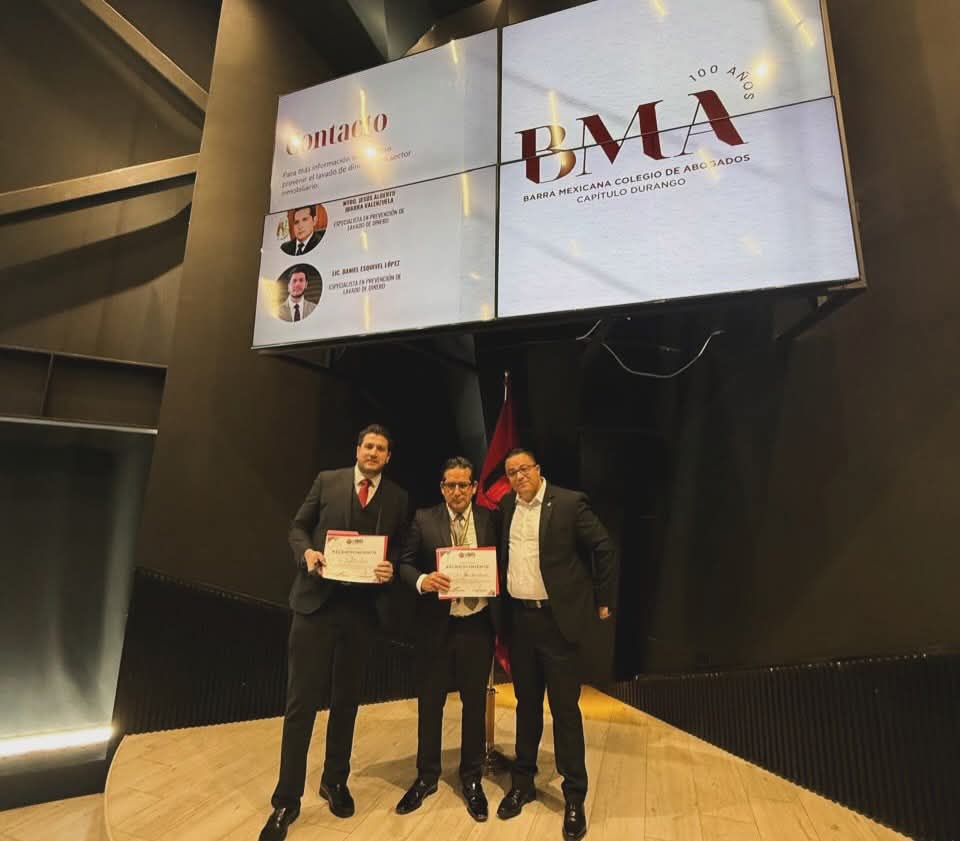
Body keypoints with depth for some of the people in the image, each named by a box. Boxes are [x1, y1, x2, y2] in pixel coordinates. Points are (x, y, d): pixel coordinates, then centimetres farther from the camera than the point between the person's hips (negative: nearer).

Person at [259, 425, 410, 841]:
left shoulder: (397, 497, 5)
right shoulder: (327, 480, 2)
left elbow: (401, 547, 8)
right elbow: (298, 527, 4)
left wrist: (391, 568, -13)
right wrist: (306, 552, -15)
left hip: (361, 608, 2)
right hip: (316, 602, -1)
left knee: (346, 699, 17)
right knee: (301, 701, 3)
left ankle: (335, 781, 37)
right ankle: (286, 799, 20)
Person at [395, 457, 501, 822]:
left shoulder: (490, 519, -1)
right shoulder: (424, 519, -3)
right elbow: (404, 563, -3)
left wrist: (500, 614, -11)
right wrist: (421, 580, -23)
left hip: (477, 624, 0)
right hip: (435, 625, 0)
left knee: (475, 703, 14)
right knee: (429, 702, 15)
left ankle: (471, 778, 35)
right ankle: (426, 776, 37)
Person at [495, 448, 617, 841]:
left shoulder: (569, 503, -11)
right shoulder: (506, 506, 4)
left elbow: (604, 548, -6)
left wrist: (603, 601, -2)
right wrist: (502, 608, 11)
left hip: (557, 618, -4)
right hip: (519, 618, 5)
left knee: (565, 708, 5)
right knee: (526, 703, 18)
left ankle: (574, 797, 22)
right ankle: (523, 781, 34)